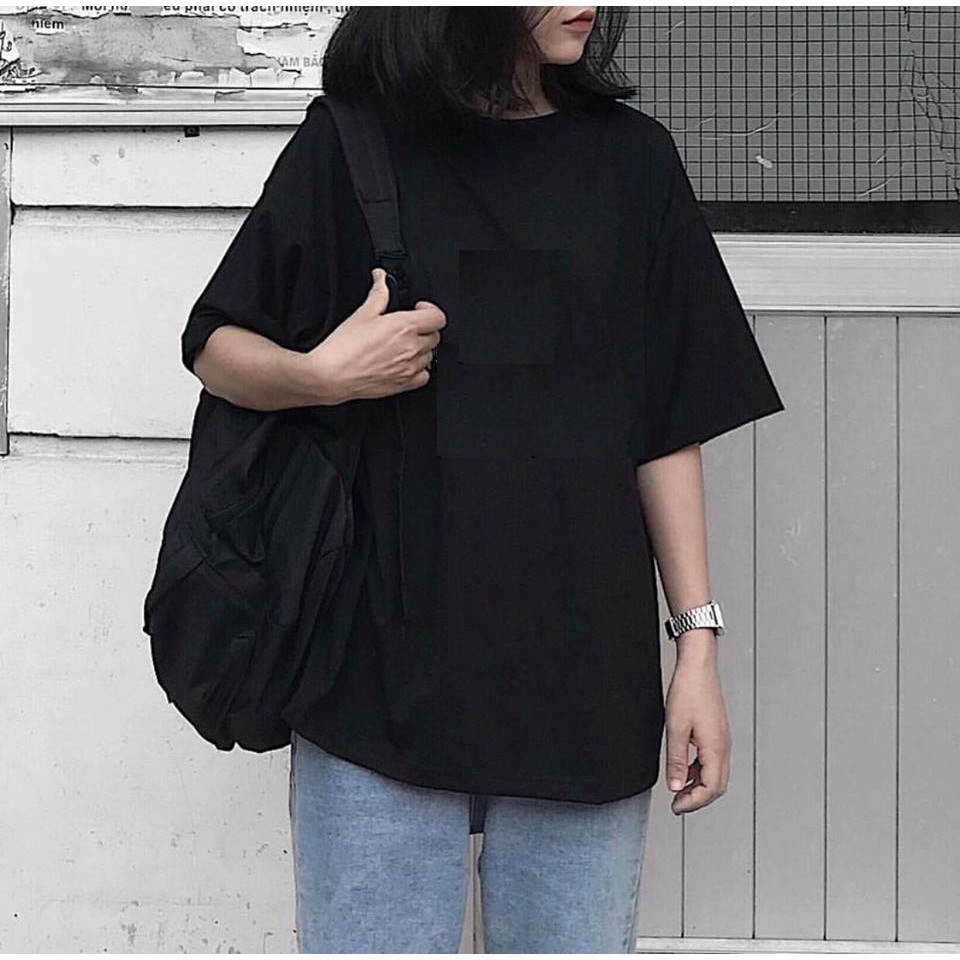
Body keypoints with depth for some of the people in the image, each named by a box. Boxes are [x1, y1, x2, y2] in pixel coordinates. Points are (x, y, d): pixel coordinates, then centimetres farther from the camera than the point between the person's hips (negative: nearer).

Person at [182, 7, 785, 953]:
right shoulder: (349, 147, 2)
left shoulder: (629, 157, 8)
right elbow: (214, 347, 8)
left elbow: (668, 425, 8)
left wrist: (698, 638, 4)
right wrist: (320, 375, -13)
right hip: (384, 663, -2)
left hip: (582, 669, 2)